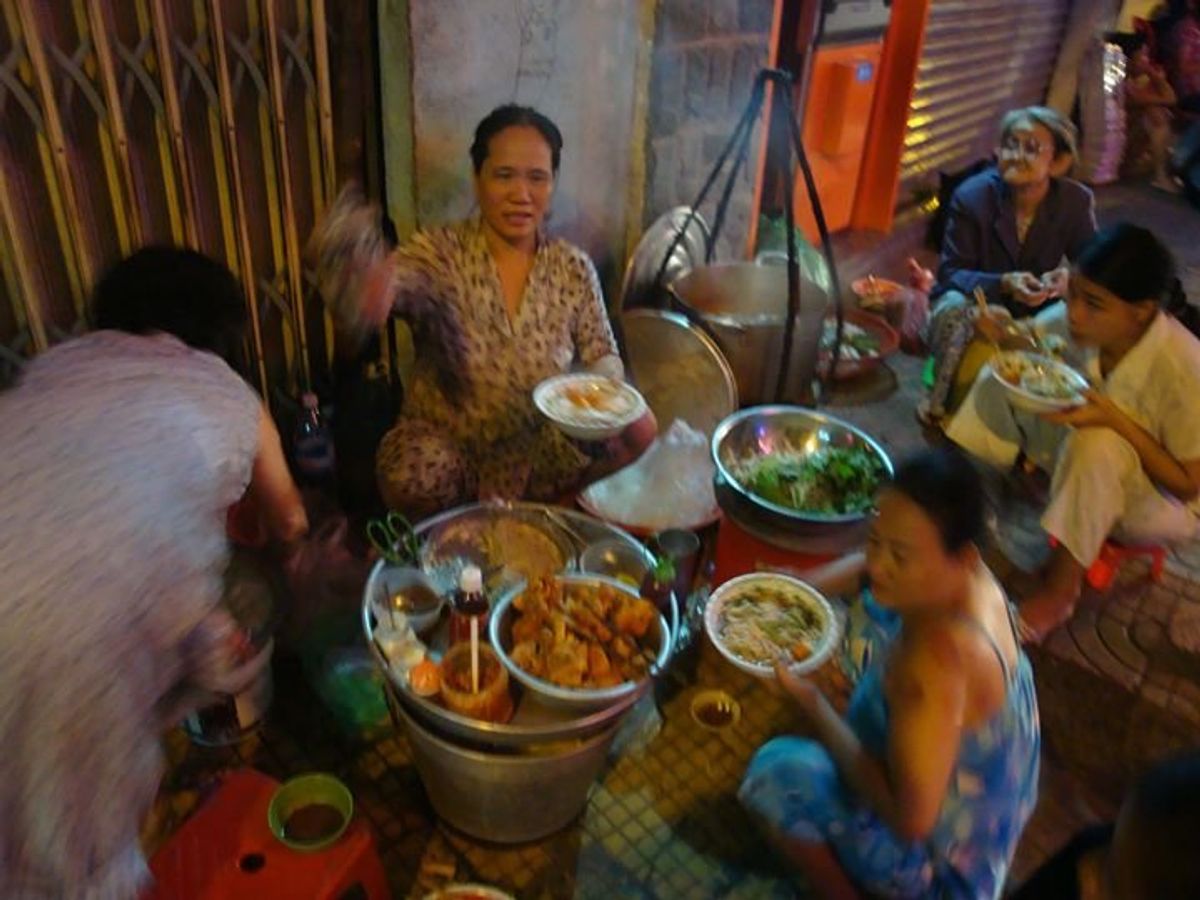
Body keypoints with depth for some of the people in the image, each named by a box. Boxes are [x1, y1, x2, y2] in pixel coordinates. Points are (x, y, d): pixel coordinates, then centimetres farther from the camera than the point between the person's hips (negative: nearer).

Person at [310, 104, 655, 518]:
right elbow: (392, 281, -32)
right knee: (414, 477, -33)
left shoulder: (574, 268, -2)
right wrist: (362, 280, -57)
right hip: (449, 447, -3)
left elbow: (601, 354, 7)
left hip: (546, 453, 3)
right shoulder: (439, 253, -12)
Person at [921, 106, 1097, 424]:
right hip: (976, 302, -2)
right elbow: (950, 273, -16)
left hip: (1032, 313, 3)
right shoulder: (972, 196, -16)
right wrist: (1003, 284, -35)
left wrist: (1071, 277, -30)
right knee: (956, 307, -36)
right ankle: (940, 401, -13)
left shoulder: (1077, 201, -11)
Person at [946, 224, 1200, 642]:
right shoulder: (1068, 320, -20)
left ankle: (1060, 588, -18)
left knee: (1098, 444, -38)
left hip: (1166, 500, -4)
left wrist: (1117, 420, -34)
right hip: (1085, 465, 5)